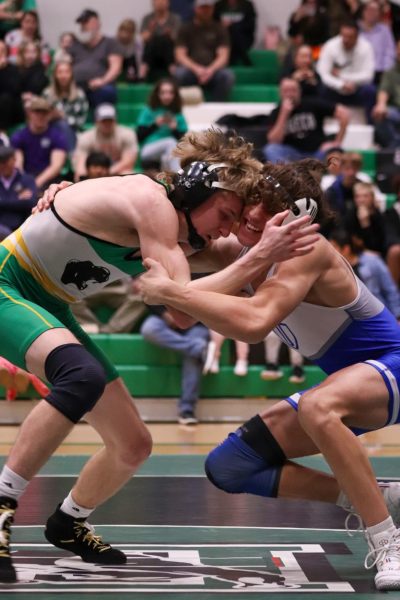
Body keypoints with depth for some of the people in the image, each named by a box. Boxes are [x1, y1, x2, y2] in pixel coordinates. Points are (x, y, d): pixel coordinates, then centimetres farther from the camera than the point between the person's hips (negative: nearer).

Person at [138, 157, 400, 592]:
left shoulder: (306, 251, -28)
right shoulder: (240, 247, -3)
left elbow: (253, 323, -46)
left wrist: (167, 291, -41)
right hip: (347, 381, 9)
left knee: (318, 407, -43)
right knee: (227, 468, 2)